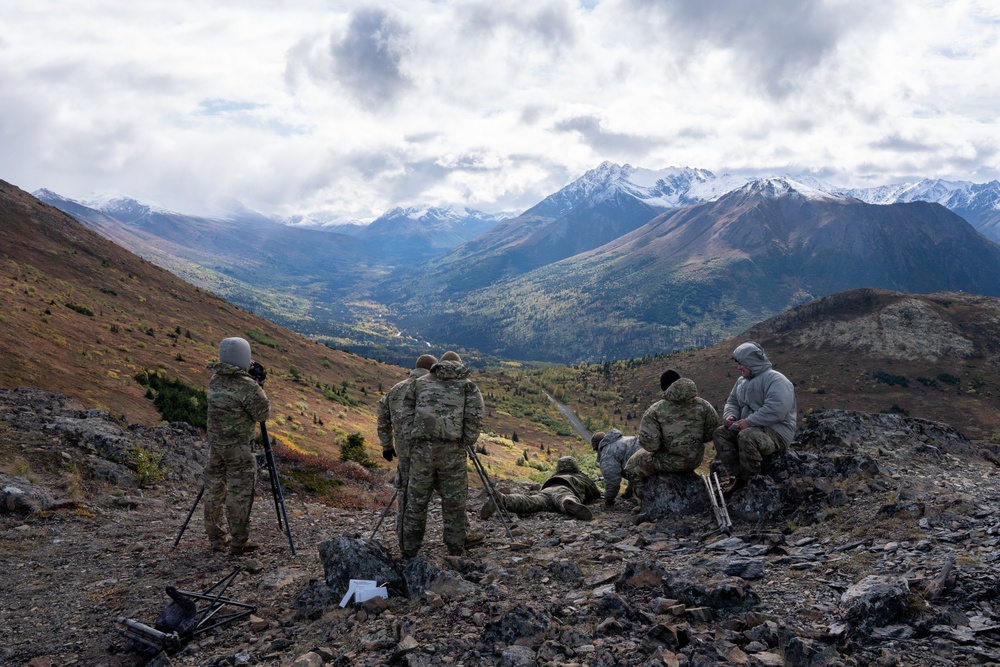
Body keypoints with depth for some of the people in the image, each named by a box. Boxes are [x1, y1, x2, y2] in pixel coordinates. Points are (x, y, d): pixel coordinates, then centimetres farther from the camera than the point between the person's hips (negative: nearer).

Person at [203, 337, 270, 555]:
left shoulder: (215, 380, 4)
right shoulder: (246, 386, -18)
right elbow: (262, 414, -11)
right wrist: (259, 388, -1)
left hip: (215, 444, 7)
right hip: (238, 447, -7)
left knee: (214, 489, 14)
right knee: (239, 493, 1)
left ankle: (217, 537, 24)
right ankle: (239, 541, 7)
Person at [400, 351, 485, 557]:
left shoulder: (420, 382, 18)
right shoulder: (468, 385, 12)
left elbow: (407, 415, 9)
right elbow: (475, 418, -2)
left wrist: (412, 443, 12)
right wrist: (465, 444, 7)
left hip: (421, 448, 2)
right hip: (452, 451, -2)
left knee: (416, 502, 10)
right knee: (454, 503, 7)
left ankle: (409, 553, 17)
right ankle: (456, 552, 14)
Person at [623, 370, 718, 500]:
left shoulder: (655, 410, -14)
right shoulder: (702, 405, -4)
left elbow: (648, 442, -20)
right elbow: (711, 432, 1)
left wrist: (658, 448, 2)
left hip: (669, 462, -5)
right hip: (695, 460, 5)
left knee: (633, 466, 20)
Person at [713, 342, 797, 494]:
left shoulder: (775, 380, -15)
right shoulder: (742, 380, 15)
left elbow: (776, 411, -27)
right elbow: (732, 402, 23)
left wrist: (749, 421, -25)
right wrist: (730, 416, 0)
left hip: (777, 433, -9)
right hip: (748, 428, 9)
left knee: (746, 436, -36)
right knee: (719, 433, -9)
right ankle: (739, 477, -11)